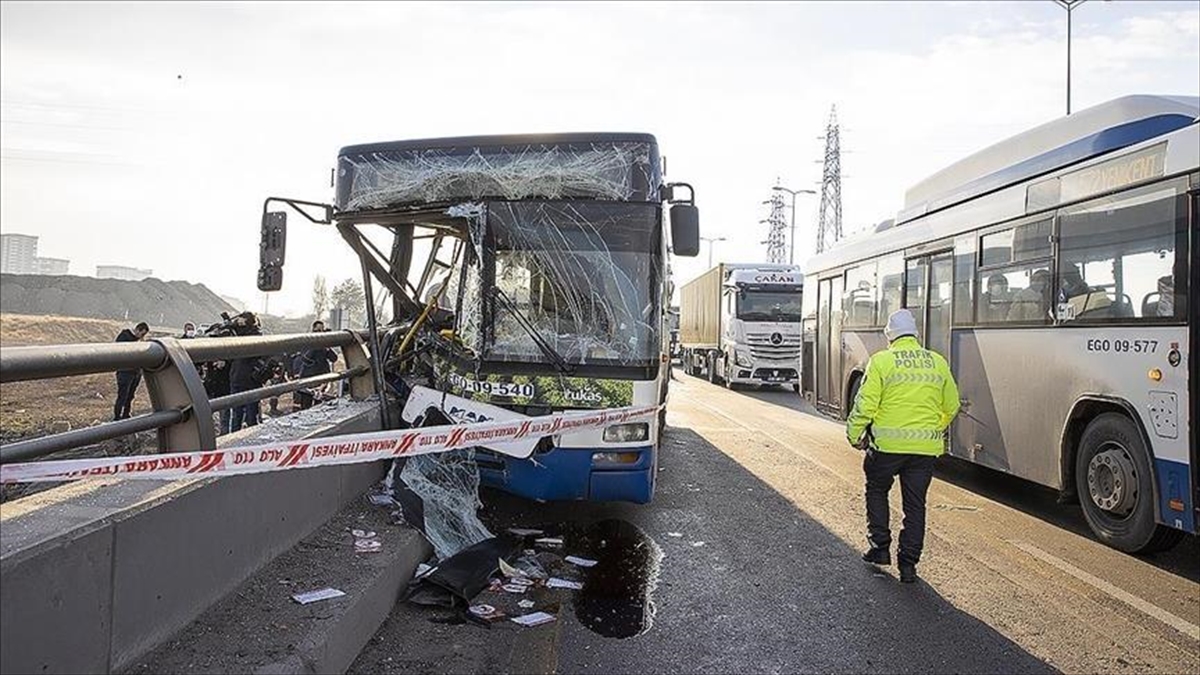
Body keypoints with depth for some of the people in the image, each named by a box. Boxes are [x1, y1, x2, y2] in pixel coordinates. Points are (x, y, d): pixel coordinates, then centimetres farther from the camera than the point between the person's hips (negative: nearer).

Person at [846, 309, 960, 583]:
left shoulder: (881, 360, -6)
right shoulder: (938, 362, 8)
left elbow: (865, 404, -9)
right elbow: (951, 406, 14)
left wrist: (854, 435, 3)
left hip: (888, 443, -3)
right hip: (926, 447, 3)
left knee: (877, 491, 20)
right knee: (915, 504, 11)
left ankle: (880, 547, 17)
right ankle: (908, 565, 14)